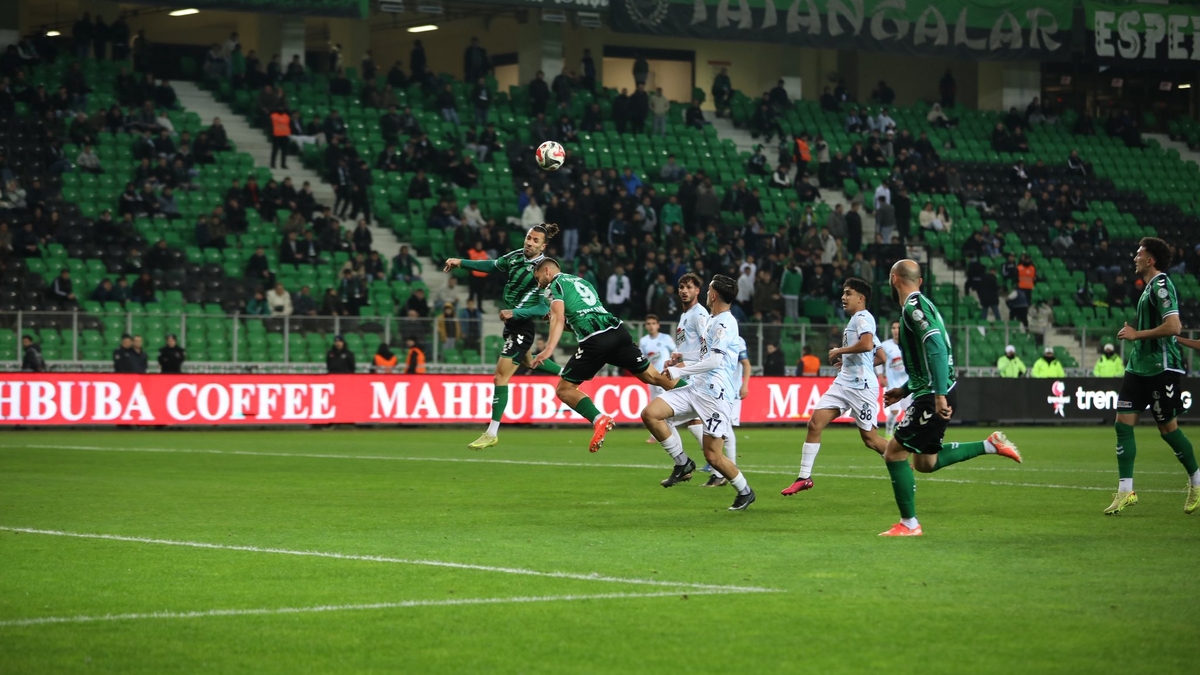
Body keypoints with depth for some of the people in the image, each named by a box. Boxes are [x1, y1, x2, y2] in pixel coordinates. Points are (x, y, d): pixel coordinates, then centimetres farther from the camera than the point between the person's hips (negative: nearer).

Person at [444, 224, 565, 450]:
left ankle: (492, 433, -6)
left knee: (501, 376, -11)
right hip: (511, 322, 9)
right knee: (527, 362, 32)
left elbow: (544, 308, -23)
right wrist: (460, 262, 13)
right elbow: (492, 266, 18)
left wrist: (514, 313, -34)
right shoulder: (515, 256, 1)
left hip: (523, 326, -9)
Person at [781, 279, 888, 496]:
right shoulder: (854, 321, 20)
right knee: (815, 423, -4)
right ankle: (804, 477, -2)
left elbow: (867, 344, -29)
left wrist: (839, 351, -16)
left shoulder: (863, 317, -8)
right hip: (843, 383, 9)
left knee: (869, 437, -2)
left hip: (861, 387, -9)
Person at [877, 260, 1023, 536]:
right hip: (933, 394, 10)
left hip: (934, 398, -10)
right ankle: (991, 445, 19)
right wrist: (905, 390, 28)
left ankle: (909, 524, 3)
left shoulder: (914, 307, -14)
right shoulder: (920, 305, 17)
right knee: (925, 463, 17)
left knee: (894, 453, -4)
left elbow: (937, 349, -27)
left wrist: (939, 395, -32)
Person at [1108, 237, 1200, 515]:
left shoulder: (1161, 286, -15)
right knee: (1123, 423, 0)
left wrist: (1137, 334, -18)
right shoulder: (1150, 286, 14)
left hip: (1161, 367, -9)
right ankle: (1125, 490, 0)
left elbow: (1173, 326, -25)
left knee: (1168, 427, 1)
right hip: (1140, 366, 9)